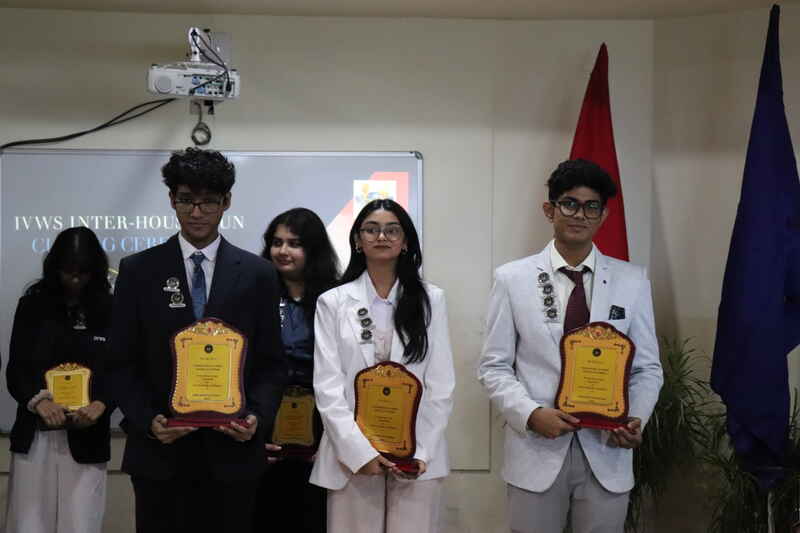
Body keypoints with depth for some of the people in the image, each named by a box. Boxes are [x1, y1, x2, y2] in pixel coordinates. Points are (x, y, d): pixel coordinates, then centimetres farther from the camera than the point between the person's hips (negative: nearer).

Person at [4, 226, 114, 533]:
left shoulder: (109, 311, 4)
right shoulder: (33, 305, 6)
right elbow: (15, 370, 2)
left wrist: (101, 404, -18)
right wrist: (37, 400, -18)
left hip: (87, 439, -1)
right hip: (34, 436, 1)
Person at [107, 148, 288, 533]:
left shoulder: (257, 274, 4)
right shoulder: (138, 270, 3)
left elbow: (272, 363, 5)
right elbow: (122, 363, 3)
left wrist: (257, 418, -10)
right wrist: (148, 421, -10)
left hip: (231, 450, 0)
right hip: (159, 450, 0)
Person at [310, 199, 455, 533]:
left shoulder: (431, 299, 5)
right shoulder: (333, 302, 4)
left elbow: (441, 384, 3)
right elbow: (327, 385, -2)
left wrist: (421, 451, -7)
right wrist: (359, 451, -12)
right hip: (353, 452, 0)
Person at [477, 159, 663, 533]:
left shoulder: (632, 280, 5)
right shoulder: (512, 279, 0)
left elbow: (647, 368, 7)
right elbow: (494, 366, 1)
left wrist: (636, 419, -11)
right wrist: (531, 414, -15)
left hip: (607, 450, 1)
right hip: (536, 450, -1)